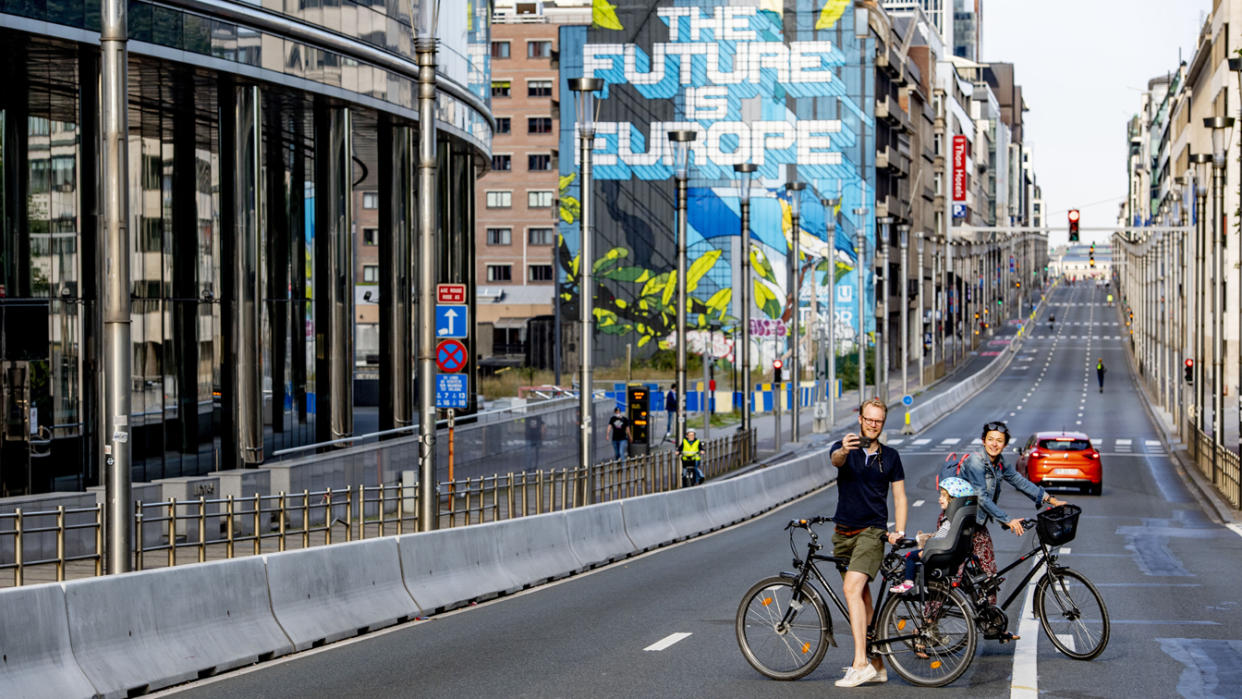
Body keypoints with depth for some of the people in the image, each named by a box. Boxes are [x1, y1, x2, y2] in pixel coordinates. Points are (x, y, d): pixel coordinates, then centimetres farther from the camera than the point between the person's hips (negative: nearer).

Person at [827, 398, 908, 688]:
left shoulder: (890, 456, 5)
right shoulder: (845, 449, 3)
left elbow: (899, 496, 9)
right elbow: (835, 459, -22)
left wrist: (899, 531, -6)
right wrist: (844, 450, -46)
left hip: (872, 532, -3)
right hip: (844, 532, 3)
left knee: (852, 588, -23)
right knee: (862, 597, 9)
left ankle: (861, 664, -27)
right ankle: (877, 665, 19)